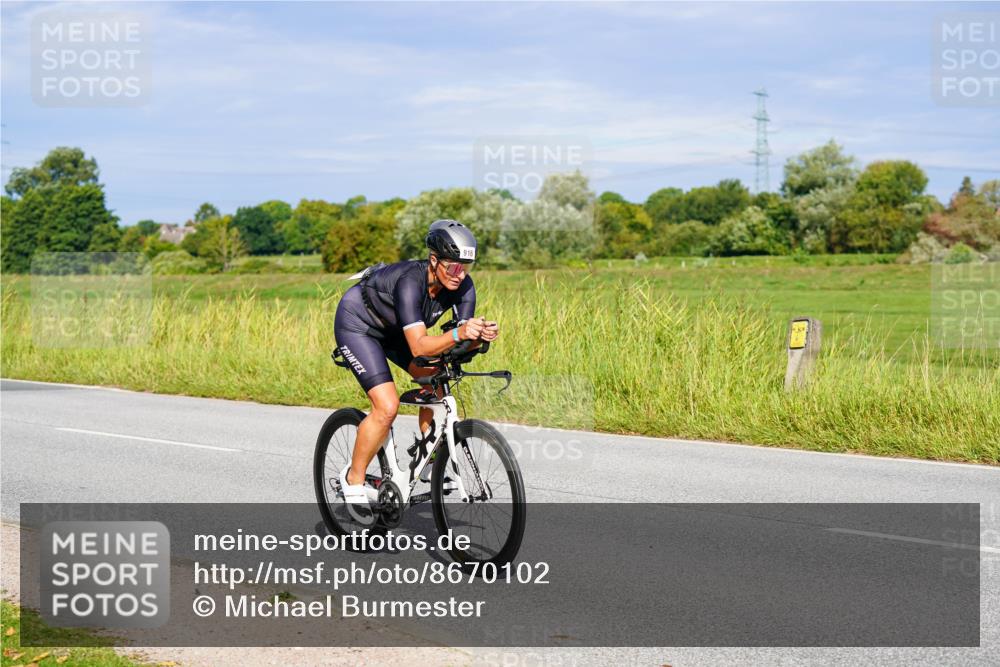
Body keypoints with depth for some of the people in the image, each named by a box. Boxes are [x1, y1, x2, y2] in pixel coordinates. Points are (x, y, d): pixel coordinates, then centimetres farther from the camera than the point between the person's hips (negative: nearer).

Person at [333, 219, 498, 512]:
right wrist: (458, 333, -61)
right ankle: (353, 479, 0)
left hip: (392, 328, 7)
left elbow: (465, 340, -21)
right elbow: (419, 347, -46)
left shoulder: (462, 285, -21)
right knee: (387, 407, -19)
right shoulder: (410, 281, -39)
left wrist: (481, 334, -43)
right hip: (356, 323, -7)